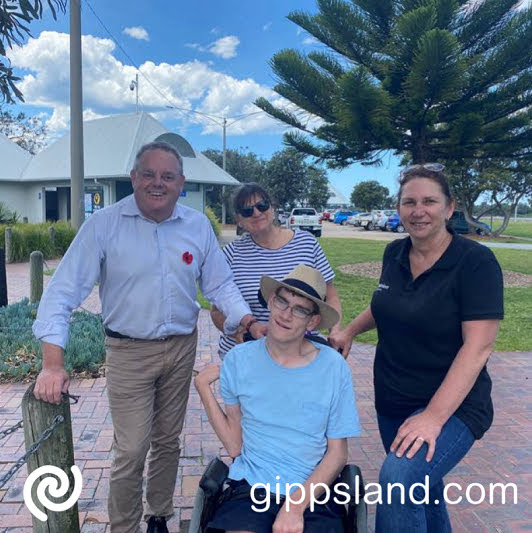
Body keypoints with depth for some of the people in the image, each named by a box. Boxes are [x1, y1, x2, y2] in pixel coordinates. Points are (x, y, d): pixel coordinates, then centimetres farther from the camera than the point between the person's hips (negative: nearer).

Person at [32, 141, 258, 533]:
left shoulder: (198, 225, -1)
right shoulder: (104, 225, -12)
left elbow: (220, 284, 5)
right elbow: (65, 291, -14)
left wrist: (249, 321, -10)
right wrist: (53, 364, -20)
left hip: (182, 348, 4)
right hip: (129, 352, -3)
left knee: (168, 441, 17)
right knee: (131, 451, 1)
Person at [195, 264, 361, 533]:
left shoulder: (334, 367, -6)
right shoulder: (239, 359, -2)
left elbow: (337, 453, 0)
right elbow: (235, 446, 1)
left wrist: (296, 504, -12)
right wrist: (203, 388, -6)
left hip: (313, 493, -1)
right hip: (249, 490, 1)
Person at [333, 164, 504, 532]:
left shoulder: (476, 261, -16)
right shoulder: (394, 253, 1)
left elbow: (478, 346, -22)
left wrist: (434, 416, -27)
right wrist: (350, 330, 8)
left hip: (452, 406, -6)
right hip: (392, 403, 6)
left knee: (399, 480, -28)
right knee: (421, 485, 23)